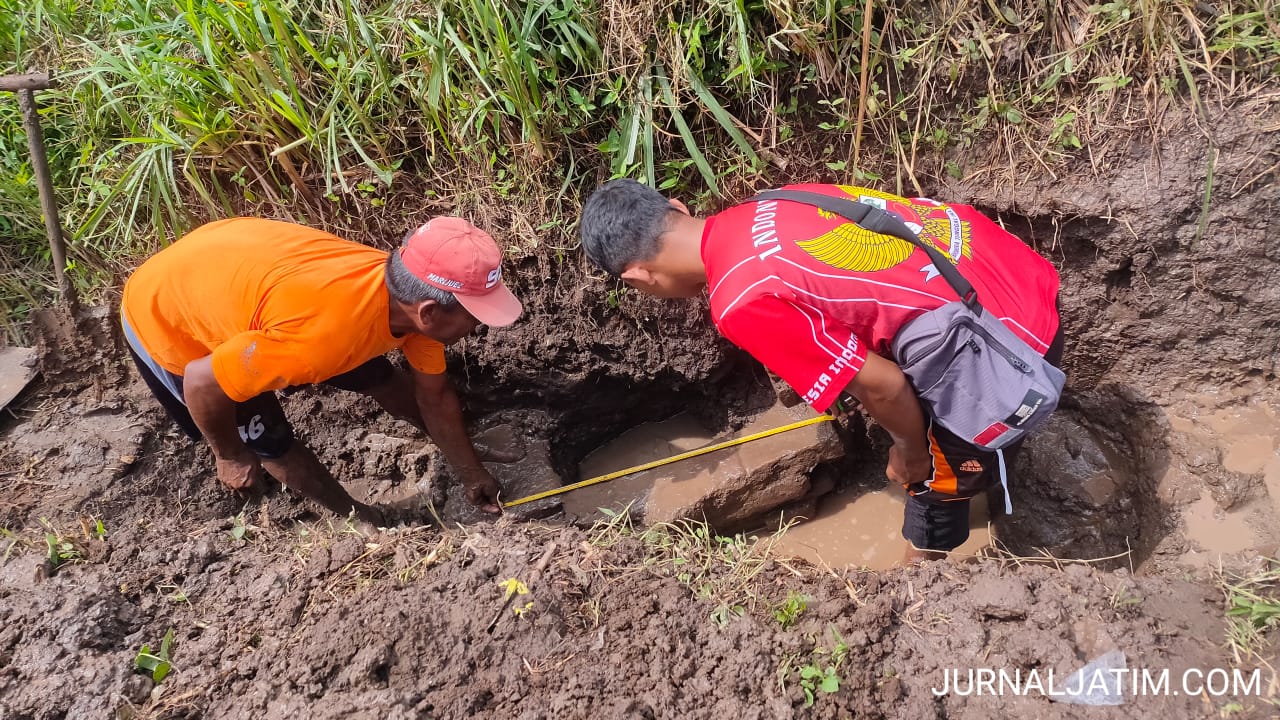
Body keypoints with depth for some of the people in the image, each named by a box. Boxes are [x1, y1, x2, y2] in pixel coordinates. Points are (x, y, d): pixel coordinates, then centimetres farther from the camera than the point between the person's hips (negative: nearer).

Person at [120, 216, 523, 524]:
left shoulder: (414, 295, -20)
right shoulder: (322, 335, -44)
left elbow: (434, 395, -3)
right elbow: (201, 382, -30)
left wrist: (472, 474, 5)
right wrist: (232, 457, -13)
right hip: (166, 318, -6)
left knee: (378, 377, 13)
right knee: (271, 442, 5)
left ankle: (452, 443, 37)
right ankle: (358, 516, 30)